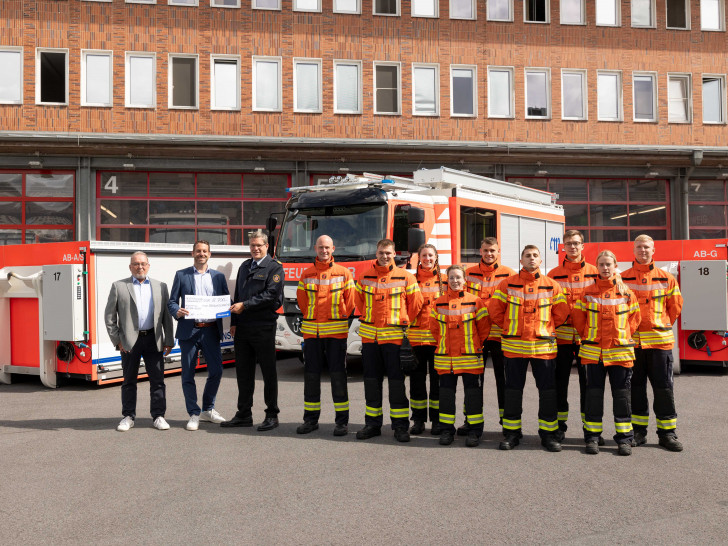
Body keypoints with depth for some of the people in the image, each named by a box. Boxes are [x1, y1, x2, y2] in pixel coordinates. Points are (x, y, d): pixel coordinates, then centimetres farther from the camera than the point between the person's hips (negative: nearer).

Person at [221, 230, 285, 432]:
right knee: (243, 371, 10)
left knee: (268, 372, 1)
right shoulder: (244, 267, 18)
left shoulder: (274, 267, -3)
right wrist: (234, 322, 10)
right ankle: (244, 415, 19)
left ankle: (272, 415, 9)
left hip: (263, 326, -6)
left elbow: (270, 295, -14)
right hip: (242, 327, 7)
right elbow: (237, 295, 18)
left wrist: (244, 306, -15)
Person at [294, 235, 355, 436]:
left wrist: (340, 317, 1)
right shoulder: (306, 274, 10)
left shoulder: (343, 273, 2)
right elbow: (301, 299, 16)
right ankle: (311, 419, 17)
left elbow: (350, 300, 4)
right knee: (311, 374, 7)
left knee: (338, 374, -2)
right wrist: (311, 317, 10)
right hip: (311, 331, 3)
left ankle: (342, 420, 6)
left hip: (336, 331, -3)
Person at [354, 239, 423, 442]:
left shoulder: (405, 277, -2)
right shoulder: (365, 276, 8)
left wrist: (405, 323, 7)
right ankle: (372, 423, 18)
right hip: (369, 334, 3)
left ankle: (400, 425, 6)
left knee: (396, 380, -2)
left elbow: (415, 303, 5)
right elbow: (359, 300, 21)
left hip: (394, 335, -3)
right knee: (371, 380, 9)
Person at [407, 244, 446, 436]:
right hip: (416, 335, 1)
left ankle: (437, 419, 13)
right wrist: (405, 325, -3)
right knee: (417, 378, 6)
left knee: (437, 378, 3)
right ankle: (418, 419, 15)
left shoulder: (444, 280, 6)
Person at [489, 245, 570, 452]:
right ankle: (511, 432, 16)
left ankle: (548, 433, 15)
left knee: (548, 390, 3)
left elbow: (561, 313, 9)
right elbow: (494, 310, 5)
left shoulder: (552, 285, 3)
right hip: (513, 345, 0)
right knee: (513, 389, 6)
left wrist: (545, 328, 10)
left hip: (544, 345, 0)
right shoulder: (507, 284, 1)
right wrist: (510, 327, 8)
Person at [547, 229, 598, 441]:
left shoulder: (594, 272, 4)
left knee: (587, 381, 6)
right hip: (561, 335, 0)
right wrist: (552, 325, -5)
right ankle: (559, 425, 15)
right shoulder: (554, 274, 5)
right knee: (560, 381, 6)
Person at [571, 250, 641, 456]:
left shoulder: (626, 293, 3)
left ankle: (624, 438, 13)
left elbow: (634, 318, 10)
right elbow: (578, 317, 8)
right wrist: (587, 337, 6)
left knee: (621, 394, 5)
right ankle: (592, 437, 12)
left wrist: (624, 335, 3)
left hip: (620, 351, 0)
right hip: (593, 351, 0)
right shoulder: (588, 292, 2)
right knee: (594, 393, 5)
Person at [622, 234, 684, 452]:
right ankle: (638, 431, 17)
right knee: (635, 386, 7)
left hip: (660, 341, 0)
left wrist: (663, 326, 13)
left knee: (664, 387, 2)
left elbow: (676, 306, 13)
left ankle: (667, 433, 11)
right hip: (631, 340, 0)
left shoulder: (666, 278, 5)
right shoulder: (623, 278, 3)